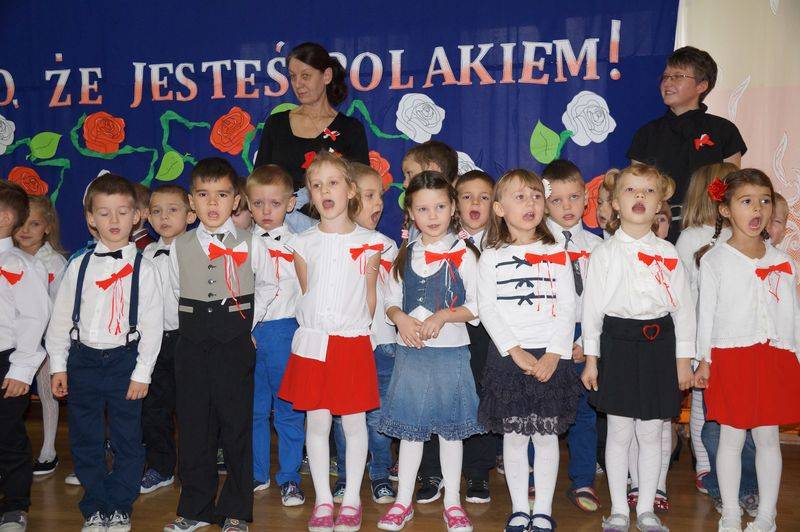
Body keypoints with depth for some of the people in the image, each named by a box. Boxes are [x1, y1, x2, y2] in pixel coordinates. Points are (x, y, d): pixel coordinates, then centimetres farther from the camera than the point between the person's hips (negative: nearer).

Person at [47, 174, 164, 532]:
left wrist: (142, 372, -8)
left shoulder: (143, 268, -3)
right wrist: (58, 365, 6)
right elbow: (61, 317, 8)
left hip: (124, 359, -2)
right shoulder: (79, 267, 4)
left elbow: (152, 323, -4)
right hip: (83, 360, 3)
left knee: (127, 440, 4)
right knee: (85, 440, 10)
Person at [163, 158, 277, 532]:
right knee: (193, 426, 8)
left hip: (235, 346, -2)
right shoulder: (179, 246, 6)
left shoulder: (251, 244, 0)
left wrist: (247, 323, 7)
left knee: (237, 425, 2)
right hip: (192, 345, 3)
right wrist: (195, 325, 10)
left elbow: (267, 285, 13)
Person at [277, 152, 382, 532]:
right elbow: (306, 294, 11)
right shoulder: (303, 243, 4)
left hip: (353, 343, -1)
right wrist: (318, 331, 8)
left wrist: (355, 330, 6)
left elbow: (369, 297, 7)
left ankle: (351, 500, 20)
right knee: (317, 422, 6)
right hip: (312, 343, 1)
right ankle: (323, 502, 20)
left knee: (354, 422, 6)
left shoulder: (369, 243, 0)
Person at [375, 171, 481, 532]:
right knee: (409, 427, 9)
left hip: (450, 350, -2)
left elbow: (476, 306, -5)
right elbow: (392, 300, 9)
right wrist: (400, 318, -12)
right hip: (410, 351, 2)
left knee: (450, 428, 7)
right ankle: (403, 502, 21)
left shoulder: (463, 254, -2)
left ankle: (452, 503, 21)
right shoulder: (405, 255, 7)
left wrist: (442, 316, -19)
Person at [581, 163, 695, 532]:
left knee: (651, 433, 9)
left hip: (659, 344, 2)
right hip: (618, 342, -1)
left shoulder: (668, 253, 4)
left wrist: (683, 359, 3)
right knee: (619, 433, 5)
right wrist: (590, 359, -3)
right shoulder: (604, 253, -1)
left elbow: (683, 307, 6)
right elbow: (591, 307, 0)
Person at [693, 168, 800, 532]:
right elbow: (706, 311, -1)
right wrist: (704, 359, -3)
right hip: (730, 356, -3)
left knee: (768, 437, 8)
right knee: (732, 437, 3)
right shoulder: (714, 259, -2)